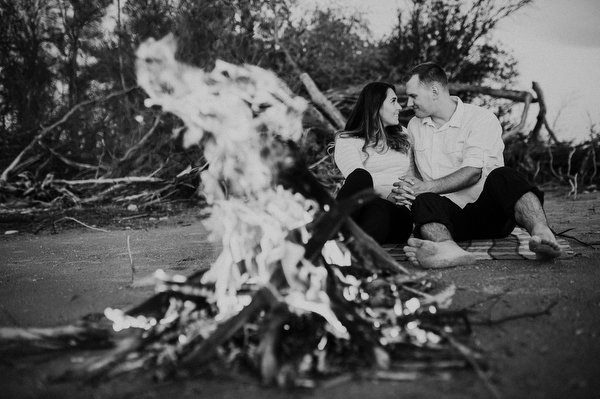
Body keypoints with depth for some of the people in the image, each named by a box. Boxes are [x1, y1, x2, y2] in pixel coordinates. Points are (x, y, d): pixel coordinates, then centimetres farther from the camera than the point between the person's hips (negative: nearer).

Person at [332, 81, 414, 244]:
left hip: (397, 213, 2)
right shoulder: (347, 140, 9)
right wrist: (391, 194, -21)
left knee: (378, 208, -36)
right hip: (360, 210, -2)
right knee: (361, 177, -36)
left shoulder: (403, 136, 27)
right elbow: (359, 177, -8)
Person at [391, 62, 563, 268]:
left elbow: (472, 173, -13)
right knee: (424, 201, -31)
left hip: (489, 212, -2)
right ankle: (448, 249, -64)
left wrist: (426, 187, -21)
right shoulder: (414, 126, 18)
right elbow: (414, 175, 22)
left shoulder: (482, 118, 0)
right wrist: (405, 191, -2)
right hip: (451, 215, 3)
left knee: (501, 176, -33)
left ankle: (541, 233, -58)